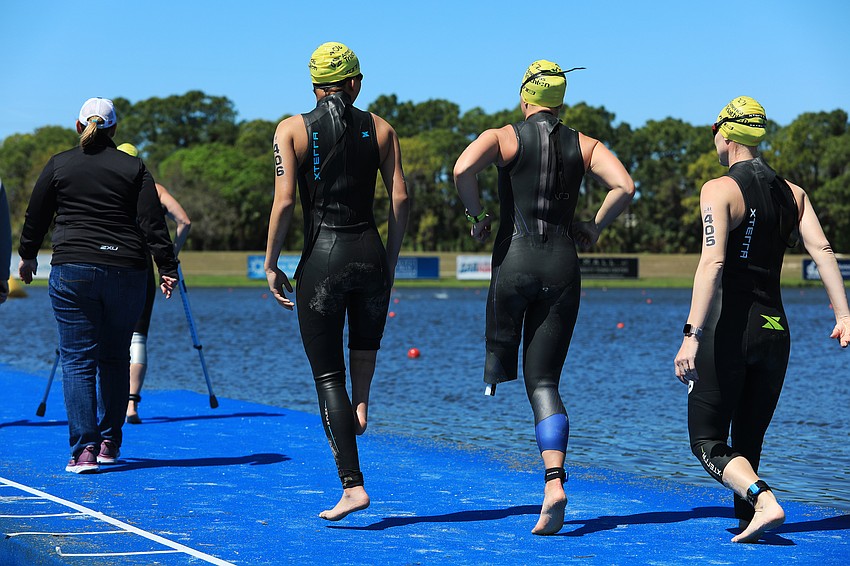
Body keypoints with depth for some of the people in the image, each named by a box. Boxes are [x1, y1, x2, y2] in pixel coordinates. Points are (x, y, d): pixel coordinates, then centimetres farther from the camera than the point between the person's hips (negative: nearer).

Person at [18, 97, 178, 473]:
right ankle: (110, 442, 20)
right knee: (115, 359, 14)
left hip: (72, 272, -1)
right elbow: (152, 223, -1)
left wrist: (28, 256, 28)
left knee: (78, 361, -1)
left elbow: (36, 217, 13)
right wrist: (167, 268, 2)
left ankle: (84, 449, -11)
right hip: (126, 272, 1)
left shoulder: (58, 165, 5)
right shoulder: (134, 168, 5)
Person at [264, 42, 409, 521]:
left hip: (322, 258, -2)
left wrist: (271, 265, 0)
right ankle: (362, 403, 16)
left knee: (328, 378, 4)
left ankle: (353, 486, -2)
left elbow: (285, 202, -8)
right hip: (371, 255, 2)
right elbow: (401, 199, 1)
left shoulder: (293, 130, 1)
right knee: (366, 336, 37)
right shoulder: (380, 128, 7)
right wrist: (391, 261, 12)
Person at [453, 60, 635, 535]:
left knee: (501, 349, 27)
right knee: (545, 383, 0)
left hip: (515, 261, -3)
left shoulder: (504, 137, 3)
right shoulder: (585, 146, 11)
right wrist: (596, 228, 10)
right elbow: (625, 186, -4)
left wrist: (477, 216, -1)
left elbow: (463, 169, -17)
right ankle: (555, 481, -14)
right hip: (563, 267, 3)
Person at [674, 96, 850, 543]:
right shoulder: (792, 193, 11)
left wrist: (693, 334, -24)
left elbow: (713, 262, -20)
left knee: (707, 442, 0)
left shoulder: (719, 189, -8)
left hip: (730, 328, -6)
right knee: (748, 443, 18)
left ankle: (763, 502, -20)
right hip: (775, 330, 6)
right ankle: (746, 521, 14)